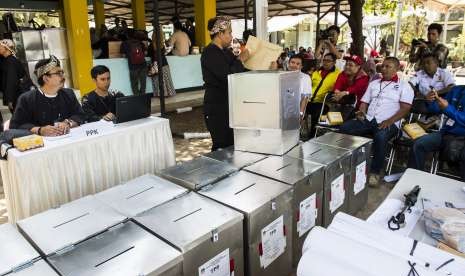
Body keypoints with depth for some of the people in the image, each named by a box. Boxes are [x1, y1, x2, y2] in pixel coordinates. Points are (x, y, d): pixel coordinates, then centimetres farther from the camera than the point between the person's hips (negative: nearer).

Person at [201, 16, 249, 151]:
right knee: (222, 146, -4)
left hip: (228, 104, 9)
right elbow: (227, 76, -23)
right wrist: (241, 59, -11)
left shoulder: (226, 51, 14)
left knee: (232, 144, 11)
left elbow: (240, 72, 20)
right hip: (216, 107, -9)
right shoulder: (209, 53, -14)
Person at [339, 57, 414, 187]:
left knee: (380, 137, -38)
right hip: (368, 120, 5)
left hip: (389, 123, -5)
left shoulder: (404, 85, 7)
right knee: (344, 128, -20)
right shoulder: (374, 83, 23)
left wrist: (389, 121, -19)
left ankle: (375, 172, -21)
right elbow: (364, 101, 21)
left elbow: (405, 108, -4)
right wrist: (362, 112, -2)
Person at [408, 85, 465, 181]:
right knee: (418, 144, -14)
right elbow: (438, 109, 14)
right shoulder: (456, 90, 12)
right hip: (447, 133, 5)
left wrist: (448, 108, -26)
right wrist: (431, 102, -6)